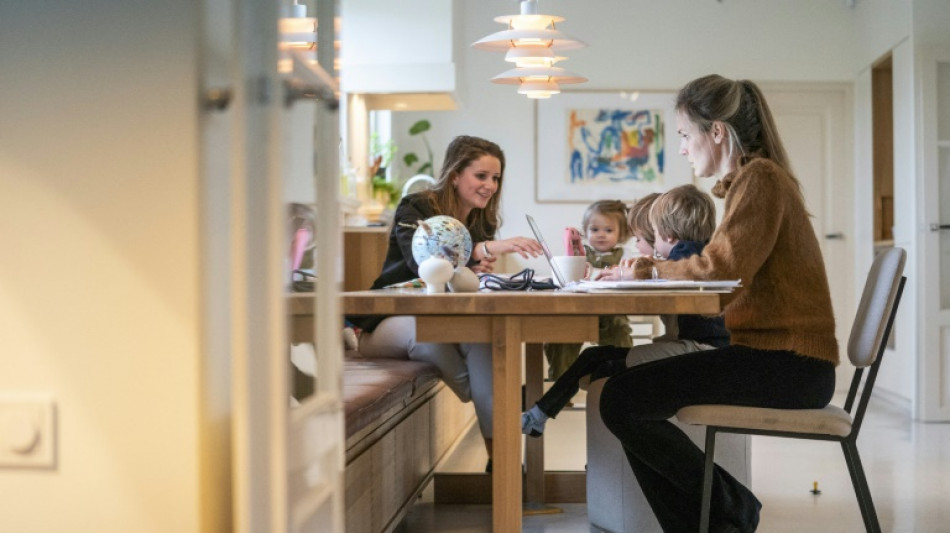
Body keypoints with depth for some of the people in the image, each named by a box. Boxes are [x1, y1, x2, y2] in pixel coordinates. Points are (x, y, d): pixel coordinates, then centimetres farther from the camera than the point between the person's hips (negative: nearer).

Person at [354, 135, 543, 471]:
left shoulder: (481, 222, 8)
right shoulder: (415, 209, -12)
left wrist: (478, 269, -23)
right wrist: (488, 248, -46)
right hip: (389, 321, -4)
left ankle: (499, 454, -33)